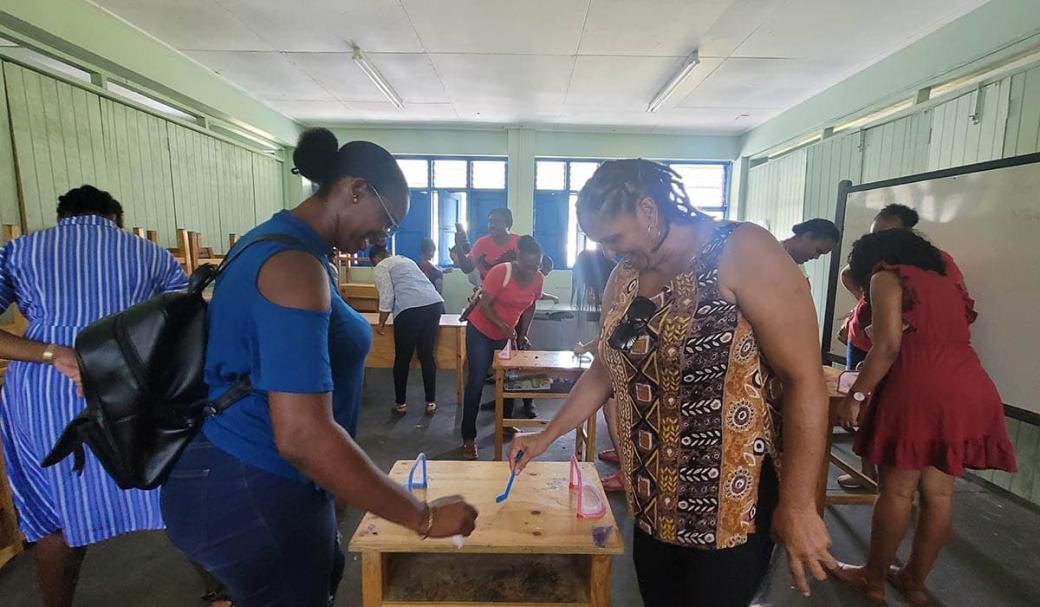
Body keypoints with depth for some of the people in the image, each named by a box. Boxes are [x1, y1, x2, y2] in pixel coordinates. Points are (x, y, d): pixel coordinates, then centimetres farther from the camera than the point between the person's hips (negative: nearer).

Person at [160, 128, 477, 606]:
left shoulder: (275, 243, 8)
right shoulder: (295, 265, -26)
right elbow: (303, 436, -33)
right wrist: (424, 517, -25)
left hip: (246, 479, 10)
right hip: (252, 494, -10)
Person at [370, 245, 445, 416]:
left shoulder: (382, 266, 10)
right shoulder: (406, 260, 33)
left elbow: (387, 297, -1)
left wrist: (381, 323, 9)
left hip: (410, 309, -6)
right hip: (435, 303, 7)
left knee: (402, 359, 9)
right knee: (427, 356, 14)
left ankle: (401, 403, 19)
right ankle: (431, 402, 19)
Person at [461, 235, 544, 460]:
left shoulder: (538, 279, -7)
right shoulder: (501, 272, -24)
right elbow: (484, 305, -24)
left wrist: (523, 334, 1)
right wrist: (504, 326, -36)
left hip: (507, 334, 5)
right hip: (481, 330, -5)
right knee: (476, 382, -6)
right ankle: (468, 438, 1)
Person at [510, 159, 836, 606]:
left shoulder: (742, 253, -16)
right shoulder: (623, 279, 4)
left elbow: (805, 380, -17)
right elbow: (604, 371, 14)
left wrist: (798, 505, -16)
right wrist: (547, 436, 14)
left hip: (731, 502, -6)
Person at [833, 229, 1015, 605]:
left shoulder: (886, 276, 4)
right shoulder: (947, 284, 25)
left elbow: (888, 345, -9)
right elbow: (949, 341, 23)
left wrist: (856, 395, -7)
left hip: (922, 388, -7)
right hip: (972, 390, 8)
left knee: (897, 489, 2)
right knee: (938, 492, 13)